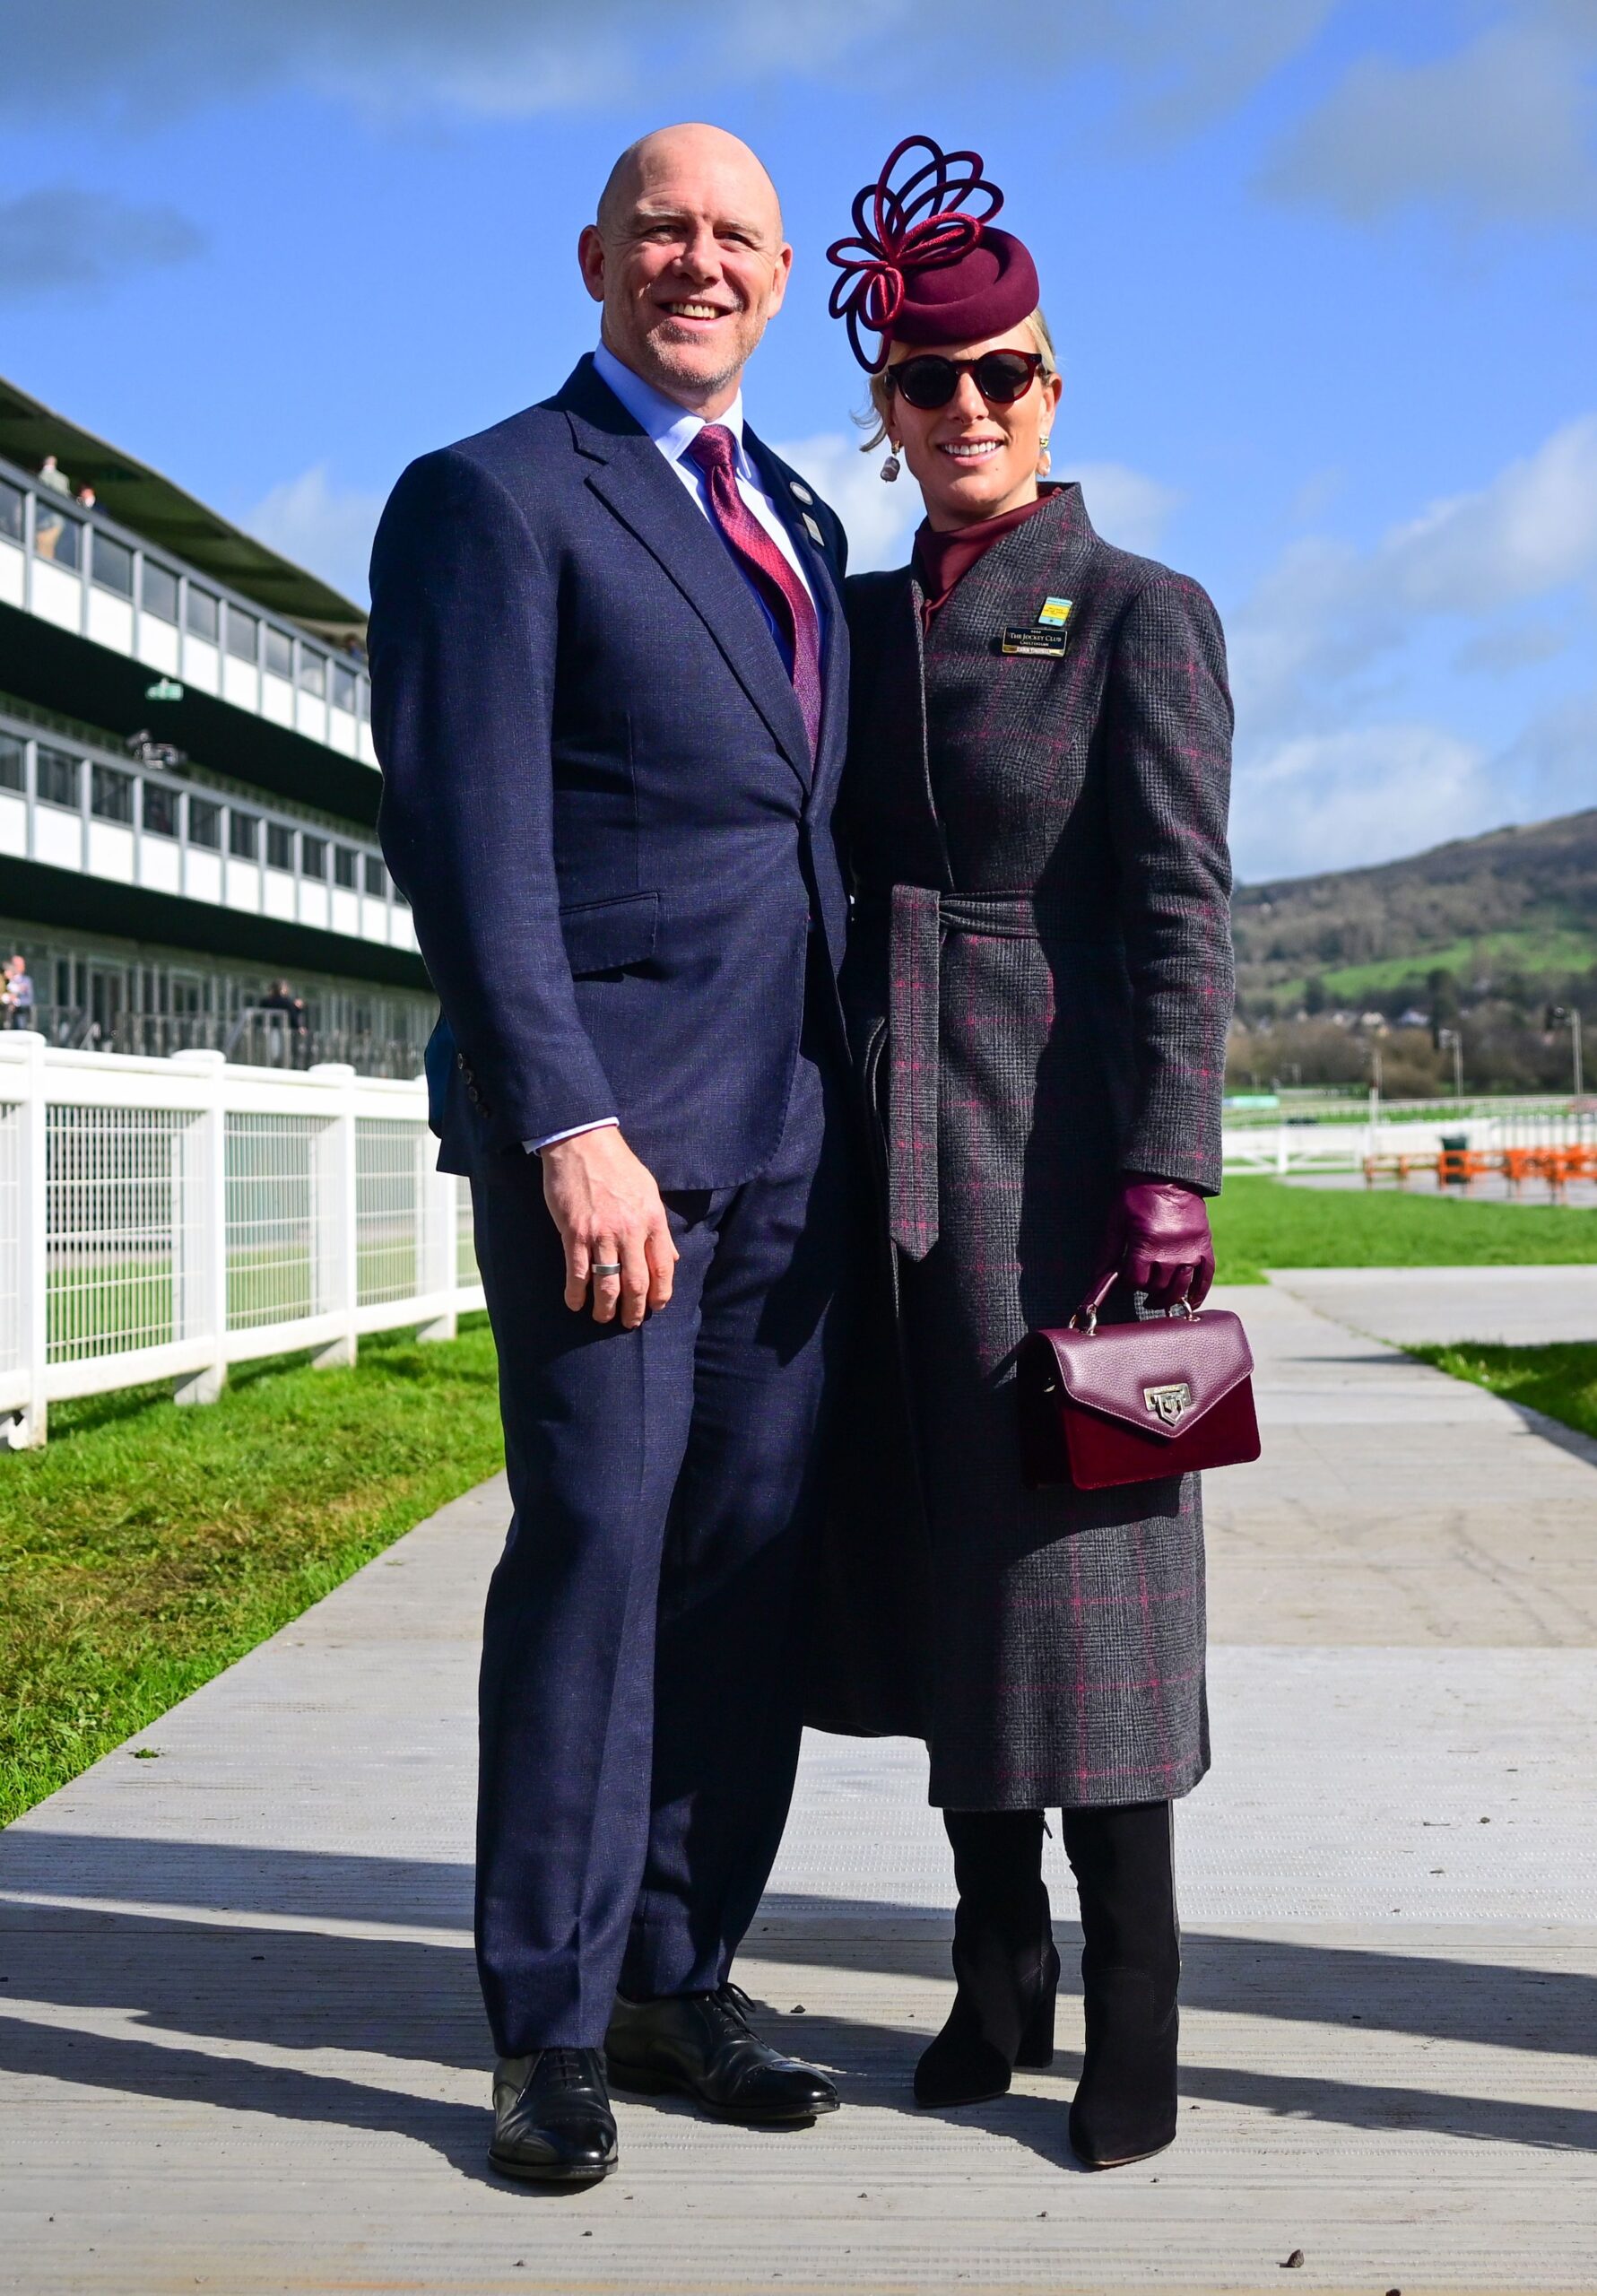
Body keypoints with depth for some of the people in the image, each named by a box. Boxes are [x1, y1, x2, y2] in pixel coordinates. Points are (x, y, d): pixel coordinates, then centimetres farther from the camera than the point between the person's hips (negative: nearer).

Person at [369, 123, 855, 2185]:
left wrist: (853, 1092, 14)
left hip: (790, 1131, 7)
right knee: (595, 1550, -4)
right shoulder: (490, 497, -1)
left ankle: (678, 1979, 20)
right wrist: (567, 1126, -19)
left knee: (750, 1564, 8)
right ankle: (550, 2029, 8)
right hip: (604, 1116, -6)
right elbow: (466, 837, -11)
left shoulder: (796, 523, 21)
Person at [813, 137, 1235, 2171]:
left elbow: (1183, 912, -8)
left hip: (1052, 1137, -5)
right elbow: (817, 869, 14)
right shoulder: (859, 619, 14)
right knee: (937, 1550, 10)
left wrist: (1167, 1175, -16)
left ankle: (1133, 2002, 12)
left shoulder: (1142, 614, -2)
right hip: (880, 1141, 6)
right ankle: (998, 1963, 23)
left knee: (1075, 1553, -1)